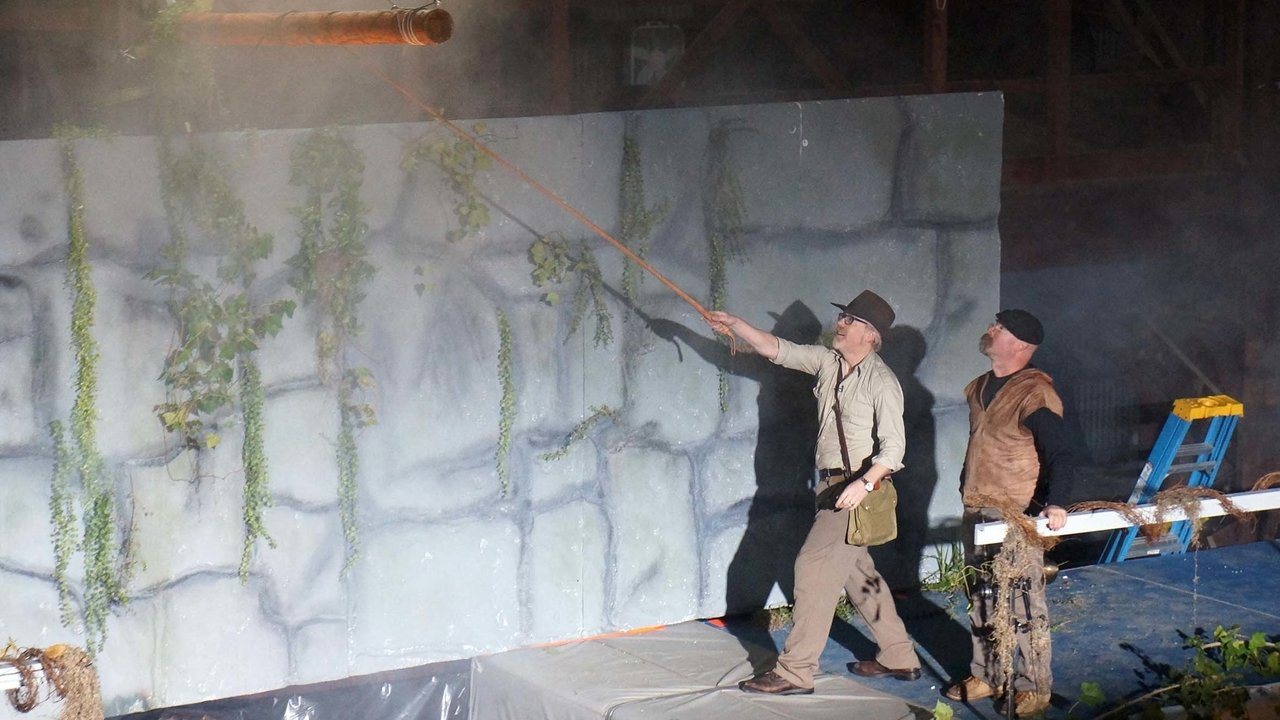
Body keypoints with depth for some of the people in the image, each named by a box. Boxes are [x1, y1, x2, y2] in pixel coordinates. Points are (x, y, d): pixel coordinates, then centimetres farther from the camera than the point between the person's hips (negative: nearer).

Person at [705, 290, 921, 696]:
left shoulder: (882, 382, -14)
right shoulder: (827, 361, 7)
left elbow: (893, 446, -19)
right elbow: (776, 349, 9)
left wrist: (865, 483, -31)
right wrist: (734, 326, -1)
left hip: (859, 490, -9)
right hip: (833, 485, 9)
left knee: (814, 567, -12)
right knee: (857, 572, 16)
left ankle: (795, 671, -11)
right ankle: (899, 658, 26)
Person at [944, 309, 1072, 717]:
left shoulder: (1034, 393, -14)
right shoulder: (979, 388, 13)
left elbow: (1058, 453, -20)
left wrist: (1055, 503, -32)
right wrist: (966, 488, 23)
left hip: (1017, 514, -9)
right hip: (976, 511, 9)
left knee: (1024, 604, -6)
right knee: (981, 599, 14)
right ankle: (986, 676, 25)